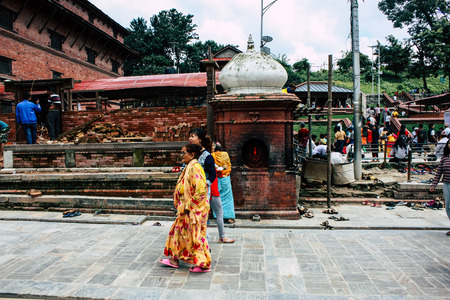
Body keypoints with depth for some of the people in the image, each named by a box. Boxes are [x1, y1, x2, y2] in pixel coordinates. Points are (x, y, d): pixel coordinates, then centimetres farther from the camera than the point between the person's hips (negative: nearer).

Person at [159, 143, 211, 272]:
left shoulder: (194, 168, -19)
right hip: (187, 209, 10)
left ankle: (204, 264, 12)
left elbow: (201, 190, -27)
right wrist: (182, 206, 16)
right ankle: (175, 259, 30)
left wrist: (189, 206, -20)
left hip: (195, 210, -10)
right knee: (179, 231, 17)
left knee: (196, 235, -1)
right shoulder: (189, 168, 13)